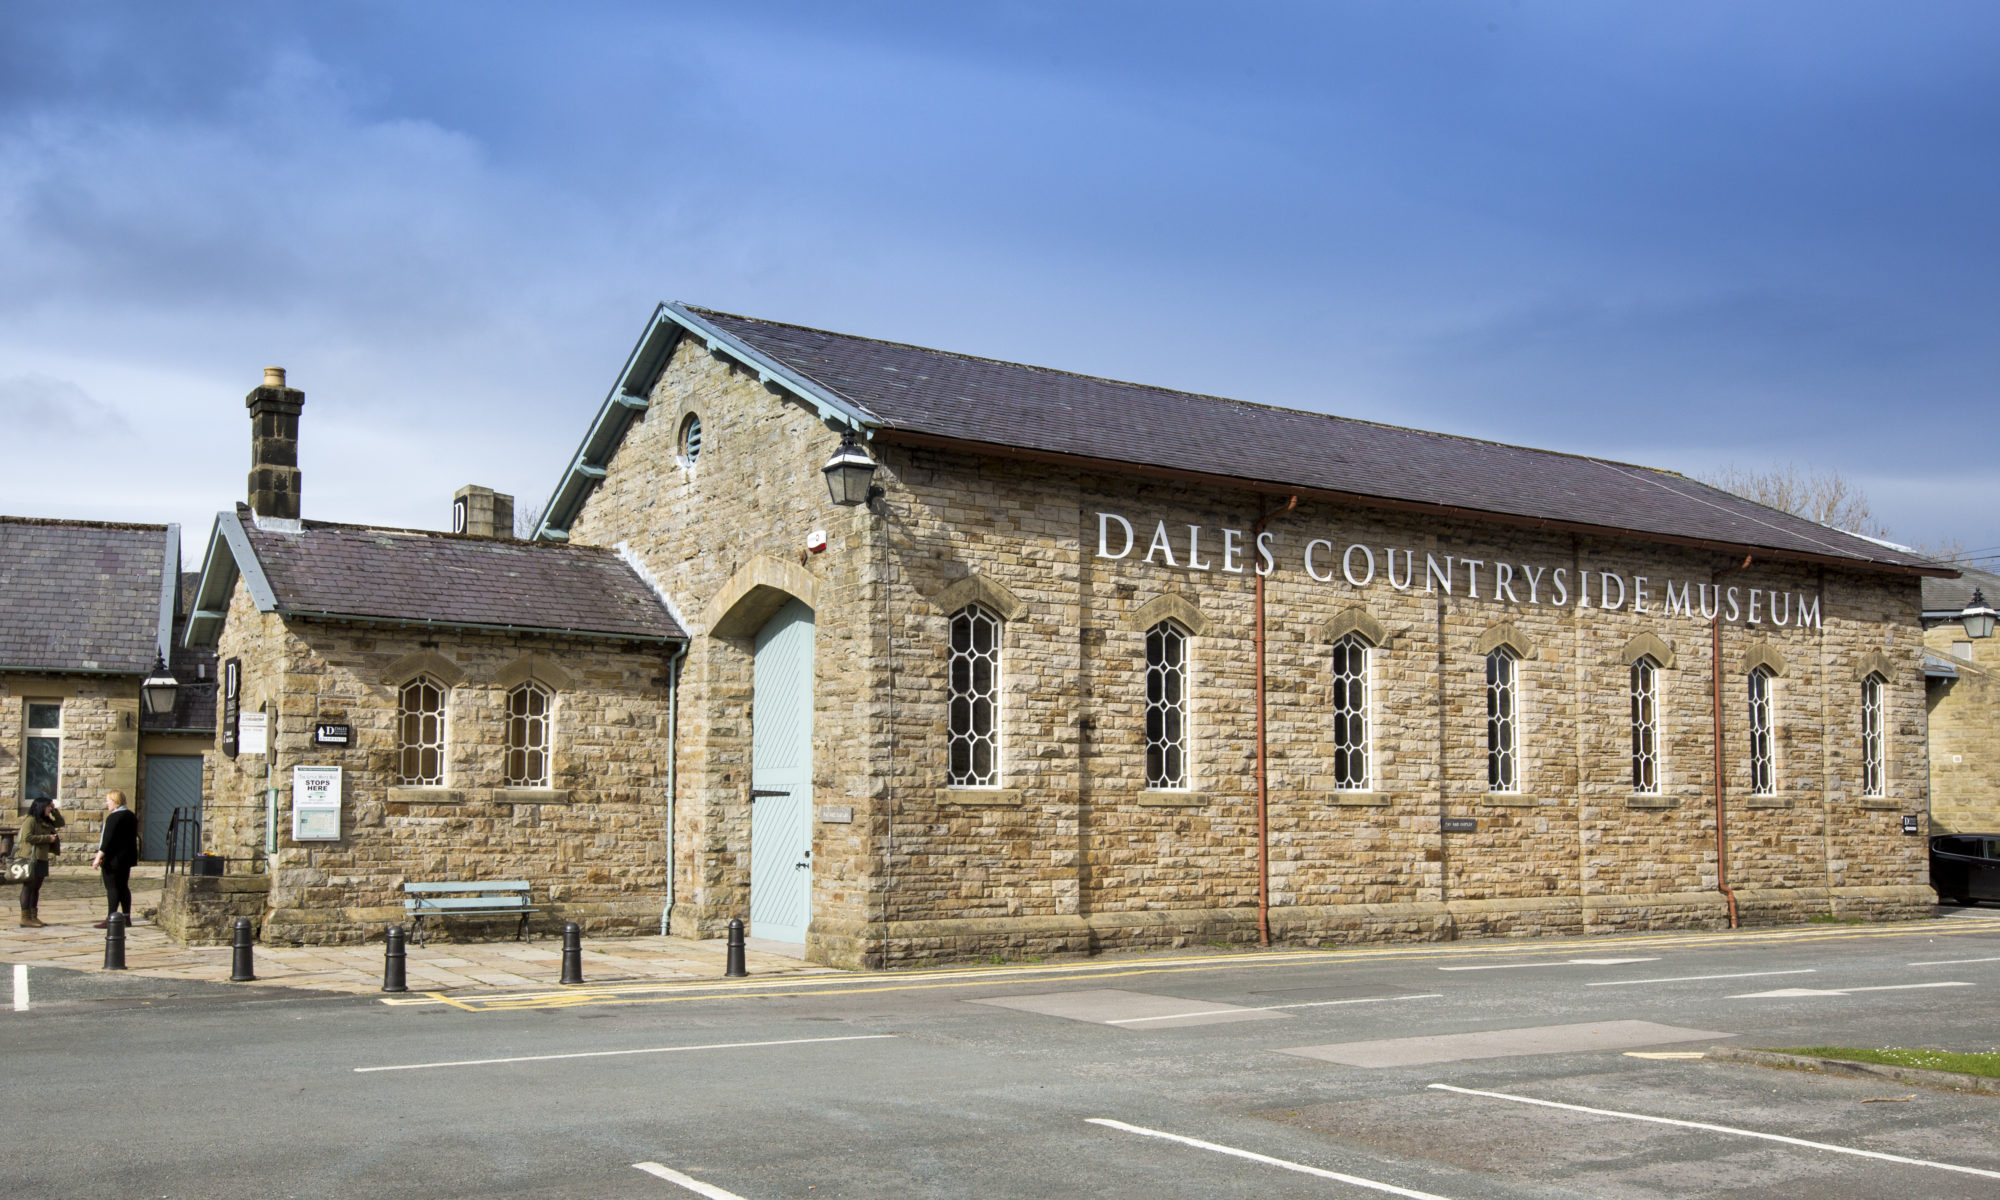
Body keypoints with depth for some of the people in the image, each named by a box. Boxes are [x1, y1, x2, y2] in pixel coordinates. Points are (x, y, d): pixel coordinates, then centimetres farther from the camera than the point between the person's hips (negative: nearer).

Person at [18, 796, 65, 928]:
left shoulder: (46, 822, 17)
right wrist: (47, 838, -15)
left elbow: (61, 823, 25)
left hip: (42, 859, 9)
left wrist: (55, 810, 12)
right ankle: (25, 918, -7)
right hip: (32, 859, -9)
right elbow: (27, 837, -19)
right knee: (29, 887, -7)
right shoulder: (31, 820, -9)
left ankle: (33, 917, 15)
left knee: (36, 888, 11)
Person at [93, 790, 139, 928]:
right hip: (127, 858, 9)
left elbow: (107, 839, -20)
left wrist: (98, 857, -18)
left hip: (113, 858, -9)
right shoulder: (131, 816, 12)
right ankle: (127, 917, 14)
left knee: (112, 888, -6)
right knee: (124, 887, 12)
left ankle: (110, 919, -6)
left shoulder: (113, 817, -16)